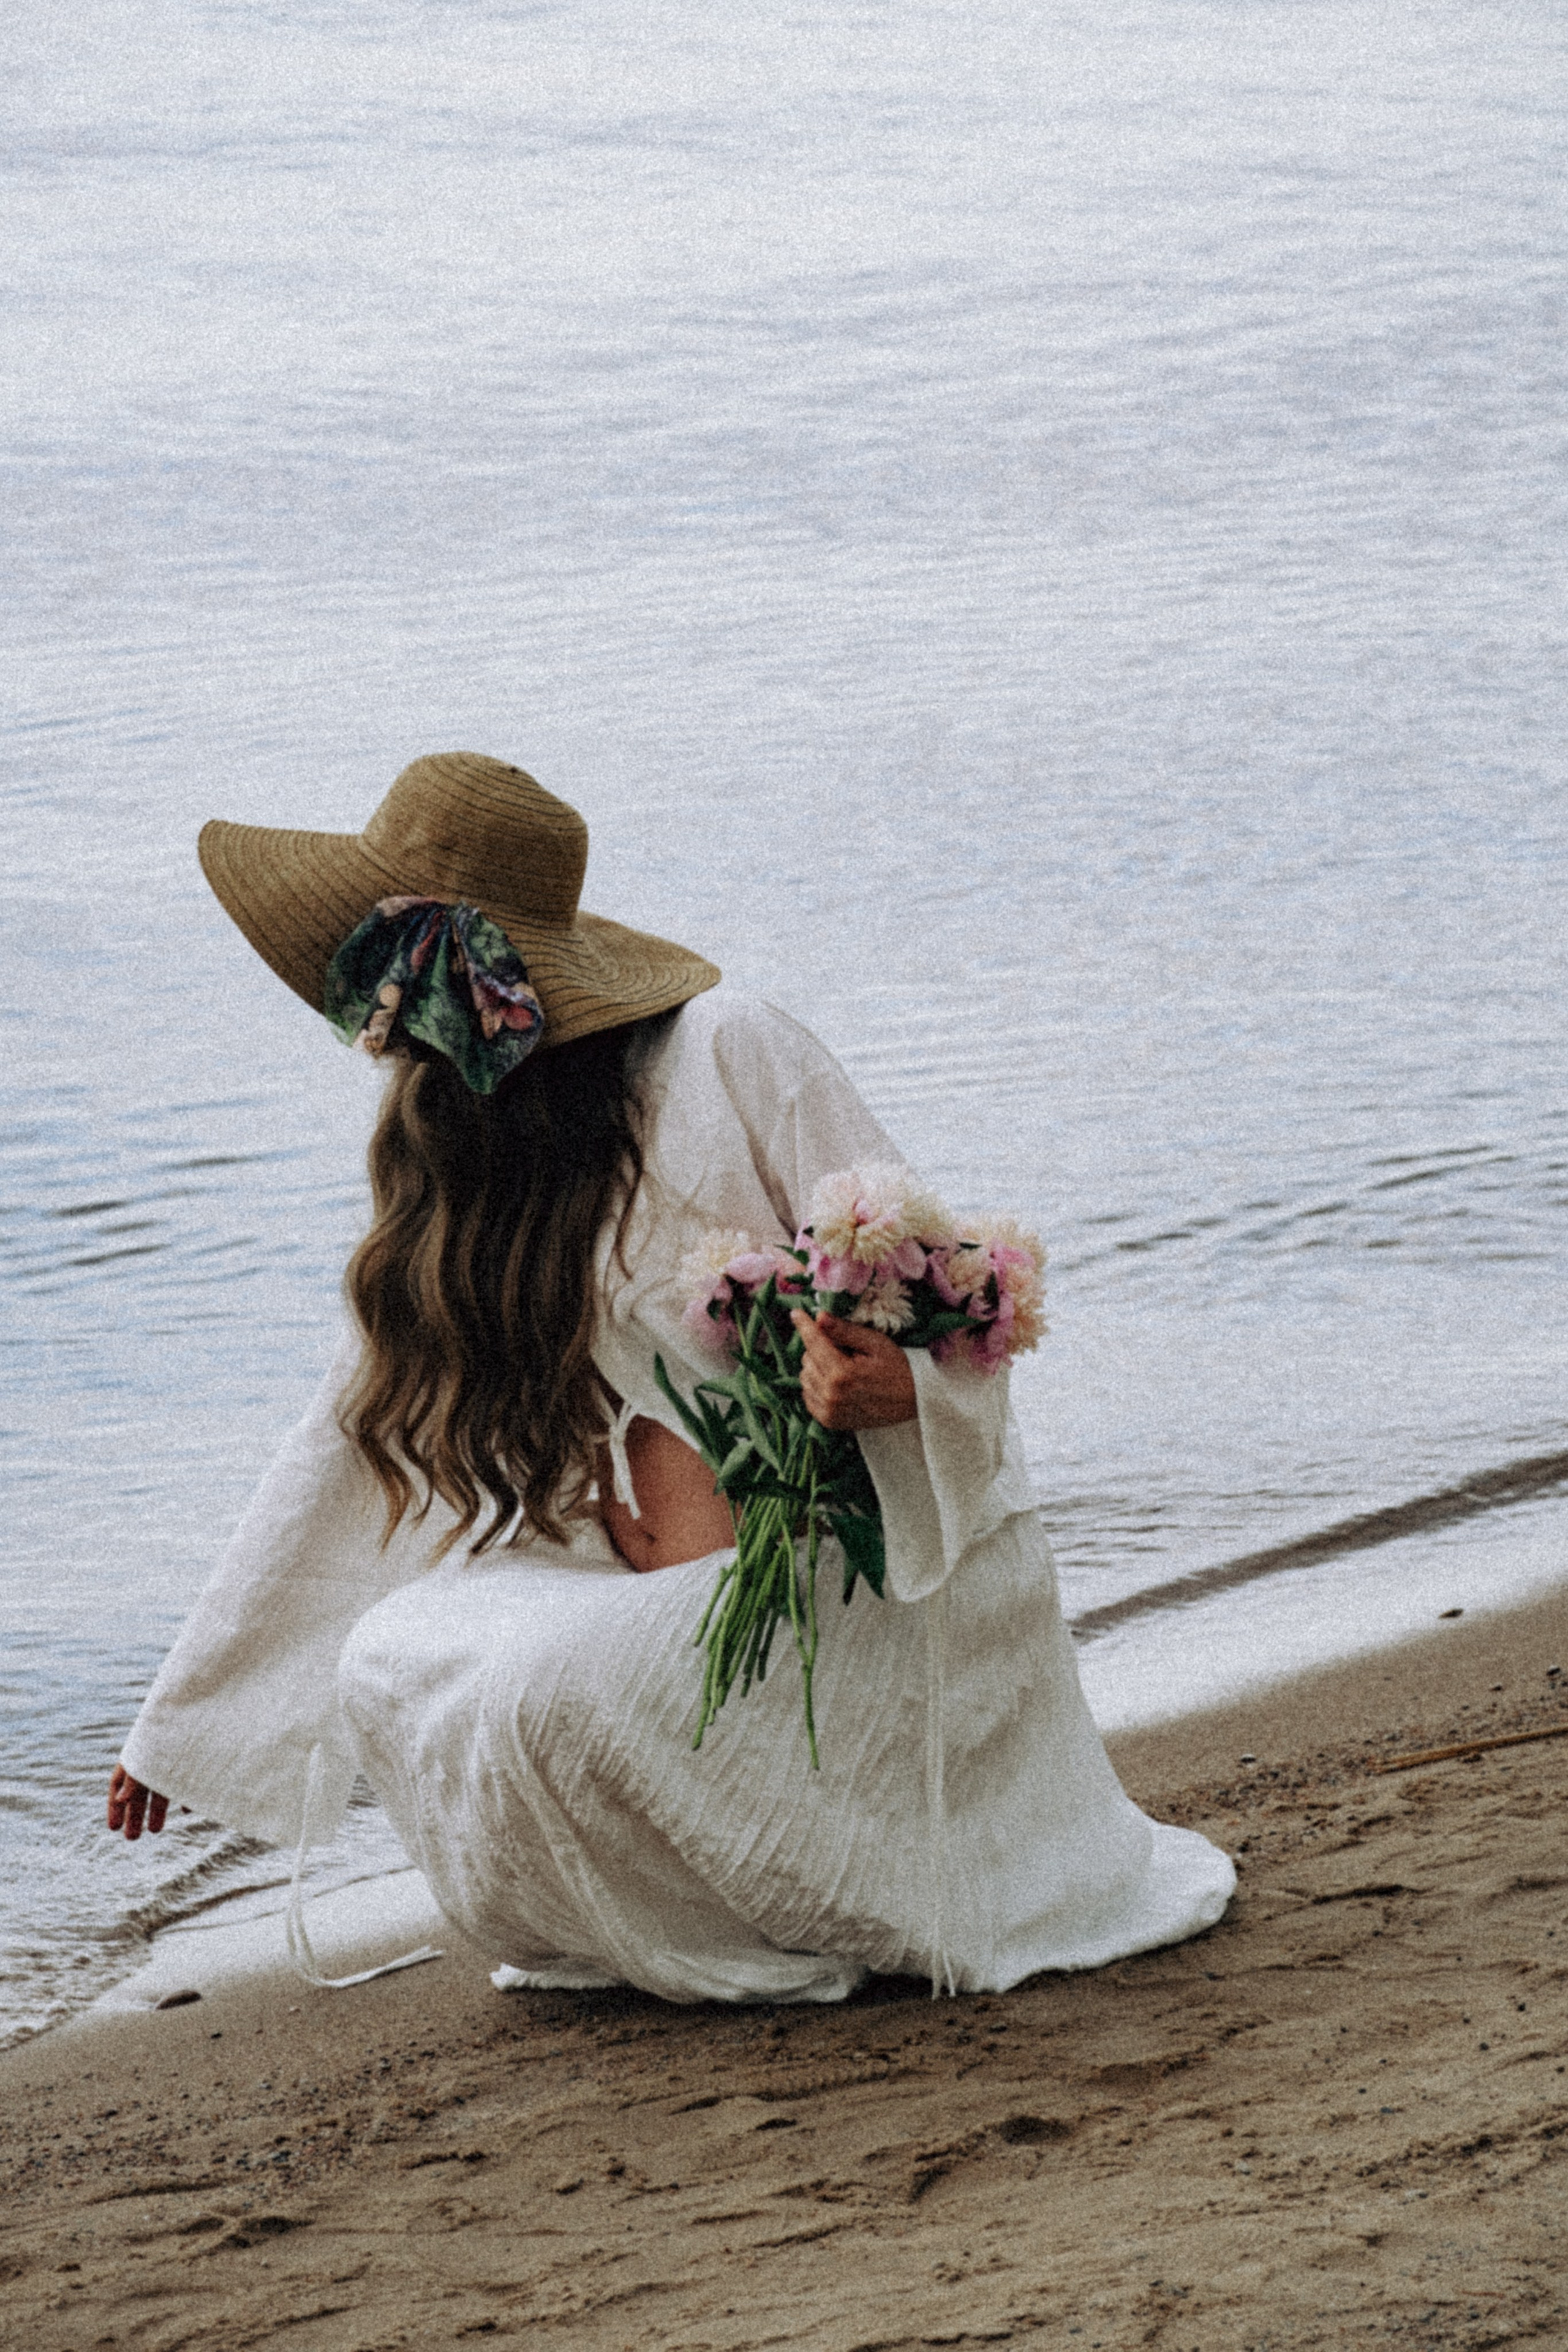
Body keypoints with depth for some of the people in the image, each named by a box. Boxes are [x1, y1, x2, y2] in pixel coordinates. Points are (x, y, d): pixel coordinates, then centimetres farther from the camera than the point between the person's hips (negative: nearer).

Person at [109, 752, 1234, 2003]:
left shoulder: (725, 1052, -12)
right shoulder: (447, 1175, 9)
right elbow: (356, 1444, 17)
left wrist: (894, 1387, -38)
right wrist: (184, 1717, 20)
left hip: (903, 1576, -7)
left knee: (548, 1690, -26)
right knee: (394, 1655, -8)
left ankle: (821, 1928, -4)